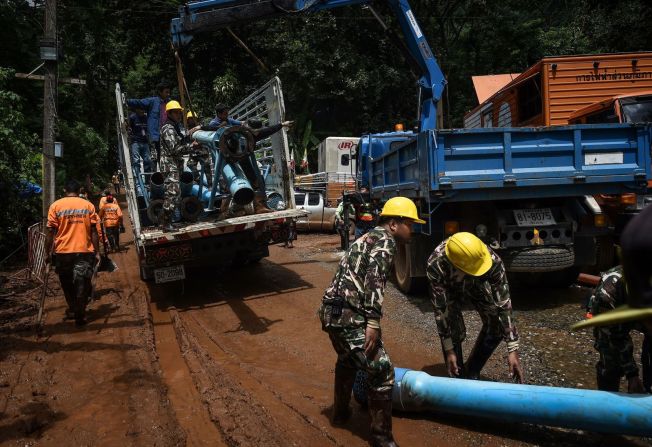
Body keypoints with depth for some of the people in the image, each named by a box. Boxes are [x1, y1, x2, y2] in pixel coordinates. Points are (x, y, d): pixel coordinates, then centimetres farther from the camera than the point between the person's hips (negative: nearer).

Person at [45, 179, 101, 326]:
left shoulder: (56, 206, 0)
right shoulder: (88, 205, 2)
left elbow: (50, 232, -2)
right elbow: (93, 231, 0)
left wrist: (47, 252, 5)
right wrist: (97, 252, 4)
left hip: (63, 251, 1)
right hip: (84, 251, 0)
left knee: (67, 283, 19)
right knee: (82, 283, 6)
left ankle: (72, 309, 29)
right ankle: (80, 314, 6)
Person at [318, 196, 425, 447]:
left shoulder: (370, 237, 24)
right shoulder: (385, 240, -6)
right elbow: (374, 279, -20)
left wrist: (368, 319, 36)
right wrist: (373, 321, -24)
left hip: (334, 311, 11)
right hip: (347, 314, -11)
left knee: (348, 361, 31)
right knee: (381, 370, -7)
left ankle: (340, 412, 47)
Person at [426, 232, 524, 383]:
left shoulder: (493, 261, -39)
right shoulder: (436, 265, -43)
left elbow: (503, 304, -33)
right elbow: (441, 309, -34)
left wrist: (513, 350, -34)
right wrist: (449, 350, -30)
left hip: (477, 285, 2)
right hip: (449, 287, -2)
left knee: (496, 324, -10)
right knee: (455, 331, -18)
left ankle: (471, 374, 12)